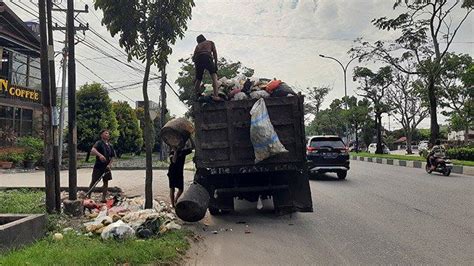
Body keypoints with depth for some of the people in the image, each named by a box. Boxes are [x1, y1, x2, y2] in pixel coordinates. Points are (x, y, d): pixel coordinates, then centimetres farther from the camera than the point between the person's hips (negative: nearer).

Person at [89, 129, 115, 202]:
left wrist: (109, 164, -2)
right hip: (98, 166, -6)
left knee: (106, 182, 7)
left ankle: (104, 198, 15)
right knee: (93, 181, 1)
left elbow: (112, 157, 14)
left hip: (107, 167, 6)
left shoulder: (110, 145, 10)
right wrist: (100, 155, -44)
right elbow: (92, 151, -27)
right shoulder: (99, 143, -9)